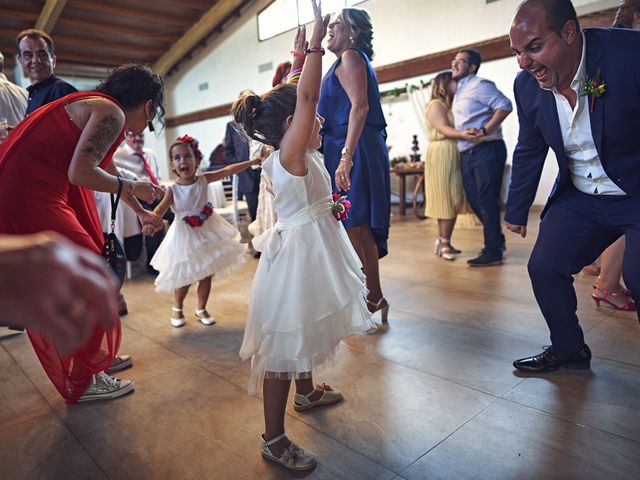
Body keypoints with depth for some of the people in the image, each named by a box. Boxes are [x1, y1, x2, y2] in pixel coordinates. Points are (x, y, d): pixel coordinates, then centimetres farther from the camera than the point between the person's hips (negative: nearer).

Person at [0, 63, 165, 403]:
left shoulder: (97, 109, 20)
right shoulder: (111, 114, -12)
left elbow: (108, 173, 31)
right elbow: (80, 173, -22)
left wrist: (142, 213, 39)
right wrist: (131, 187, -5)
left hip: (28, 193, 10)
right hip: (27, 199, -10)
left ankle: (96, 356, 34)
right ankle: (82, 382, 16)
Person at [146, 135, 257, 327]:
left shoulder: (203, 180, -7)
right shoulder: (172, 189, -13)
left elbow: (227, 171, -6)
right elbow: (161, 208, -25)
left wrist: (251, 162, -8)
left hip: (207, 232, 3)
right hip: (185, 235, -2)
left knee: (206, 275, 10)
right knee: (185, 277, 5)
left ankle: (201, 309, 31)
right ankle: (177, 308, 32)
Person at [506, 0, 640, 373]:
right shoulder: (527, 84, -6)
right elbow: (529, 151, 7)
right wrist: (516, 211, 13)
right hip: (580, 199, 5)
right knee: (543, 268, 0)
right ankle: (569, 350, 23)